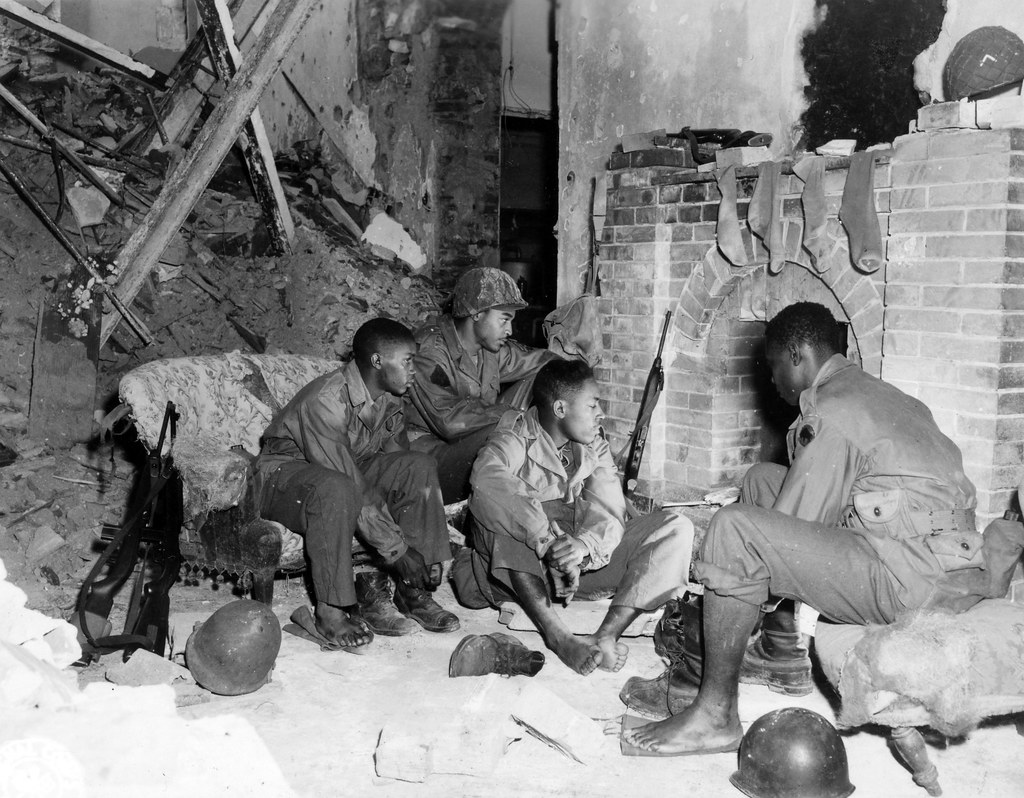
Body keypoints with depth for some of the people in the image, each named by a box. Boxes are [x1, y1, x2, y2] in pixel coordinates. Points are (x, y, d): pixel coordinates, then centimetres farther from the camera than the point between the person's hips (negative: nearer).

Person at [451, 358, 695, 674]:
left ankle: (607, 636, -29)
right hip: (522, 571, -4)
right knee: (497, 506, -32)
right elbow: (487, 478, -31)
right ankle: (557, 635, -37)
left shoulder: (594, 447, 11)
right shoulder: (515, 439, -5)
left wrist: (585, 545, -31)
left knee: (677, 528, -12)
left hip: (589, 562, 4)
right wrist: (548, 539, -41)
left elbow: (609, 512, -6)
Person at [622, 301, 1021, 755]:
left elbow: (795, 524, -11)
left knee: (734, 529, -19)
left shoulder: (831, 414, -14)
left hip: (912, 581, -10)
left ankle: (715, 717, -14)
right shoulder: (878, 394, 18)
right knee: (762, 478, 18)